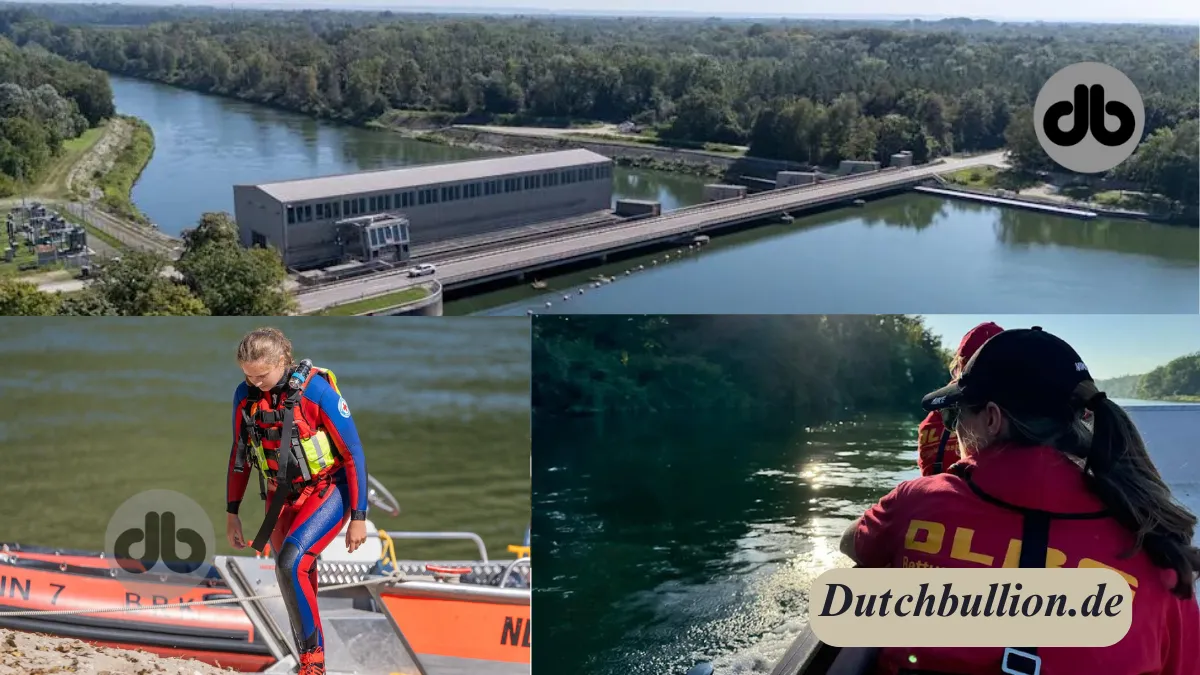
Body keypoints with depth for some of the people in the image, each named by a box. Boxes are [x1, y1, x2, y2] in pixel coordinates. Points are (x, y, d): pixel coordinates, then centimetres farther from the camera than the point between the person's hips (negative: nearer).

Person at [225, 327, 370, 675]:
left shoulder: (315, 389, -22)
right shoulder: (245, 395, -6)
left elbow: (353, 453, -16)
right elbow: (239, 455, 8)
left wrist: (358, 517, -15)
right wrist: (232, 513, 8)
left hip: (328, 492, -6)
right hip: (281, 497, 6)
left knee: (291, 563, -24)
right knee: (291, 579, 8)